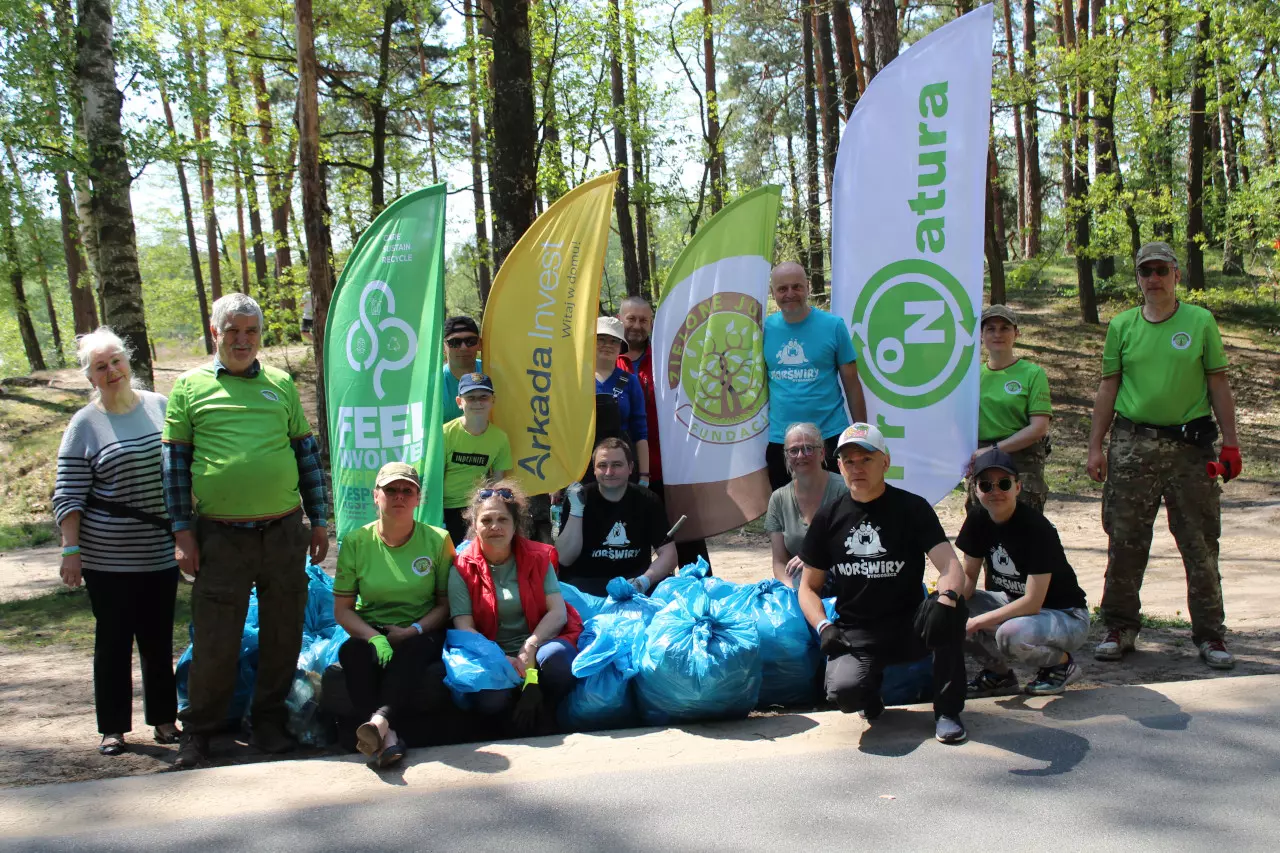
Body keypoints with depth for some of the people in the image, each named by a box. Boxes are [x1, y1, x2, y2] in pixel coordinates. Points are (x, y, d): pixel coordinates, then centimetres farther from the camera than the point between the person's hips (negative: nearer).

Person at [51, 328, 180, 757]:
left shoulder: (160, 407, 6)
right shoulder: (85, 424, -4)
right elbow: (68, 496, -4)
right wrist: (70, 550, -11)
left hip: (161, 553, 3)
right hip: (107, 558, -3)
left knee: (159, 640, 10)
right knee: (113, 641, 5)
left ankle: (163, 718, 22)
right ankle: (113, 727, 16)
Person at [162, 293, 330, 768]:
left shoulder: (281, 385, 12)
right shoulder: (189, 387, 5)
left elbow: (307, 452, 14)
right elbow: (175, 461, 4)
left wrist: (319, 520, 10)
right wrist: (182, 532, -3)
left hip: (284, 531, 2)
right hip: (220, 536, -2)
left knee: (282, 634, 8)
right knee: (214, 640, 2)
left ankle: (270, 721, 24)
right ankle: (198, 730, 19)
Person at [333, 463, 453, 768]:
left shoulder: (437, 540, 2)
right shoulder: (356, 542, 3)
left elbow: (446, 603, 3)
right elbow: (342, 609, 1)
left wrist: (413, 631, -15)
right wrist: (375, 638, -17)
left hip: (421, 636, -1)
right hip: (371, 633, 1)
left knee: (415, 648, -37)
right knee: (352, 652, -34)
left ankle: (379, 719, -54)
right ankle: (387, 737, -48)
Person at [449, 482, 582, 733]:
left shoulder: (537, 557, 6)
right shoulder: (462, 568, 2)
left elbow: (558, 613, -3)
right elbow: (464, 627, -6)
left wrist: (530, 648, -20)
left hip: (537, 646, 1)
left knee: (556, 656, -35)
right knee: (489, 700, -34)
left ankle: (542, 713, -6)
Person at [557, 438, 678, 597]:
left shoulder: (647, 501, 2)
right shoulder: (579, 499, -3)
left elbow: (668, 554, -2)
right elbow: (564, 559, -10)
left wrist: (645, 580, -22)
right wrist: (576, 510, -20)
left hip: (635, 582, 2)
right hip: (586, 583, -1)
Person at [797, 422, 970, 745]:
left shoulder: (912, 508, -1)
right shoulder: (828, 518, 5)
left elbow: (950, 565, -14)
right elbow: (809, 587, 10)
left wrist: (946, 597, -38)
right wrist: (823, 627, -10)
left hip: (909, 629, 0)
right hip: (854, 635, 0)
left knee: (949, 607, -33)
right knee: (843, 692, -31)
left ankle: (947, 711, -13)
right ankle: (871, 698, 9)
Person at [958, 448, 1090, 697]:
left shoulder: (1036, 528, -26)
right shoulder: (978, 520, -6)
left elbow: (1032, 602, -28)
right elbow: (968, 576, 1)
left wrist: (977, 622, -26)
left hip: (1066, 616, -7)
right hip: (1013, 603, 7)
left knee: (1011, 634, -37)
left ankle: (1061, 663, -4)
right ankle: (999, 672, 7)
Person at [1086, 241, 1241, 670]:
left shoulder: (1201, 322, 4)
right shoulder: (1122, 326, 7)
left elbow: (1219, 385, 5)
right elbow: (1108, 387, 10)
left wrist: (1230, 443, 0)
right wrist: (1096, 446, 5)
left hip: (1190, 446, -1)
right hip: (1133, 445, 1)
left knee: (1200, 544, 3)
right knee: (1125, 542, 4)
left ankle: (1210, 635, 13)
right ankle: (1120, 628, 15)